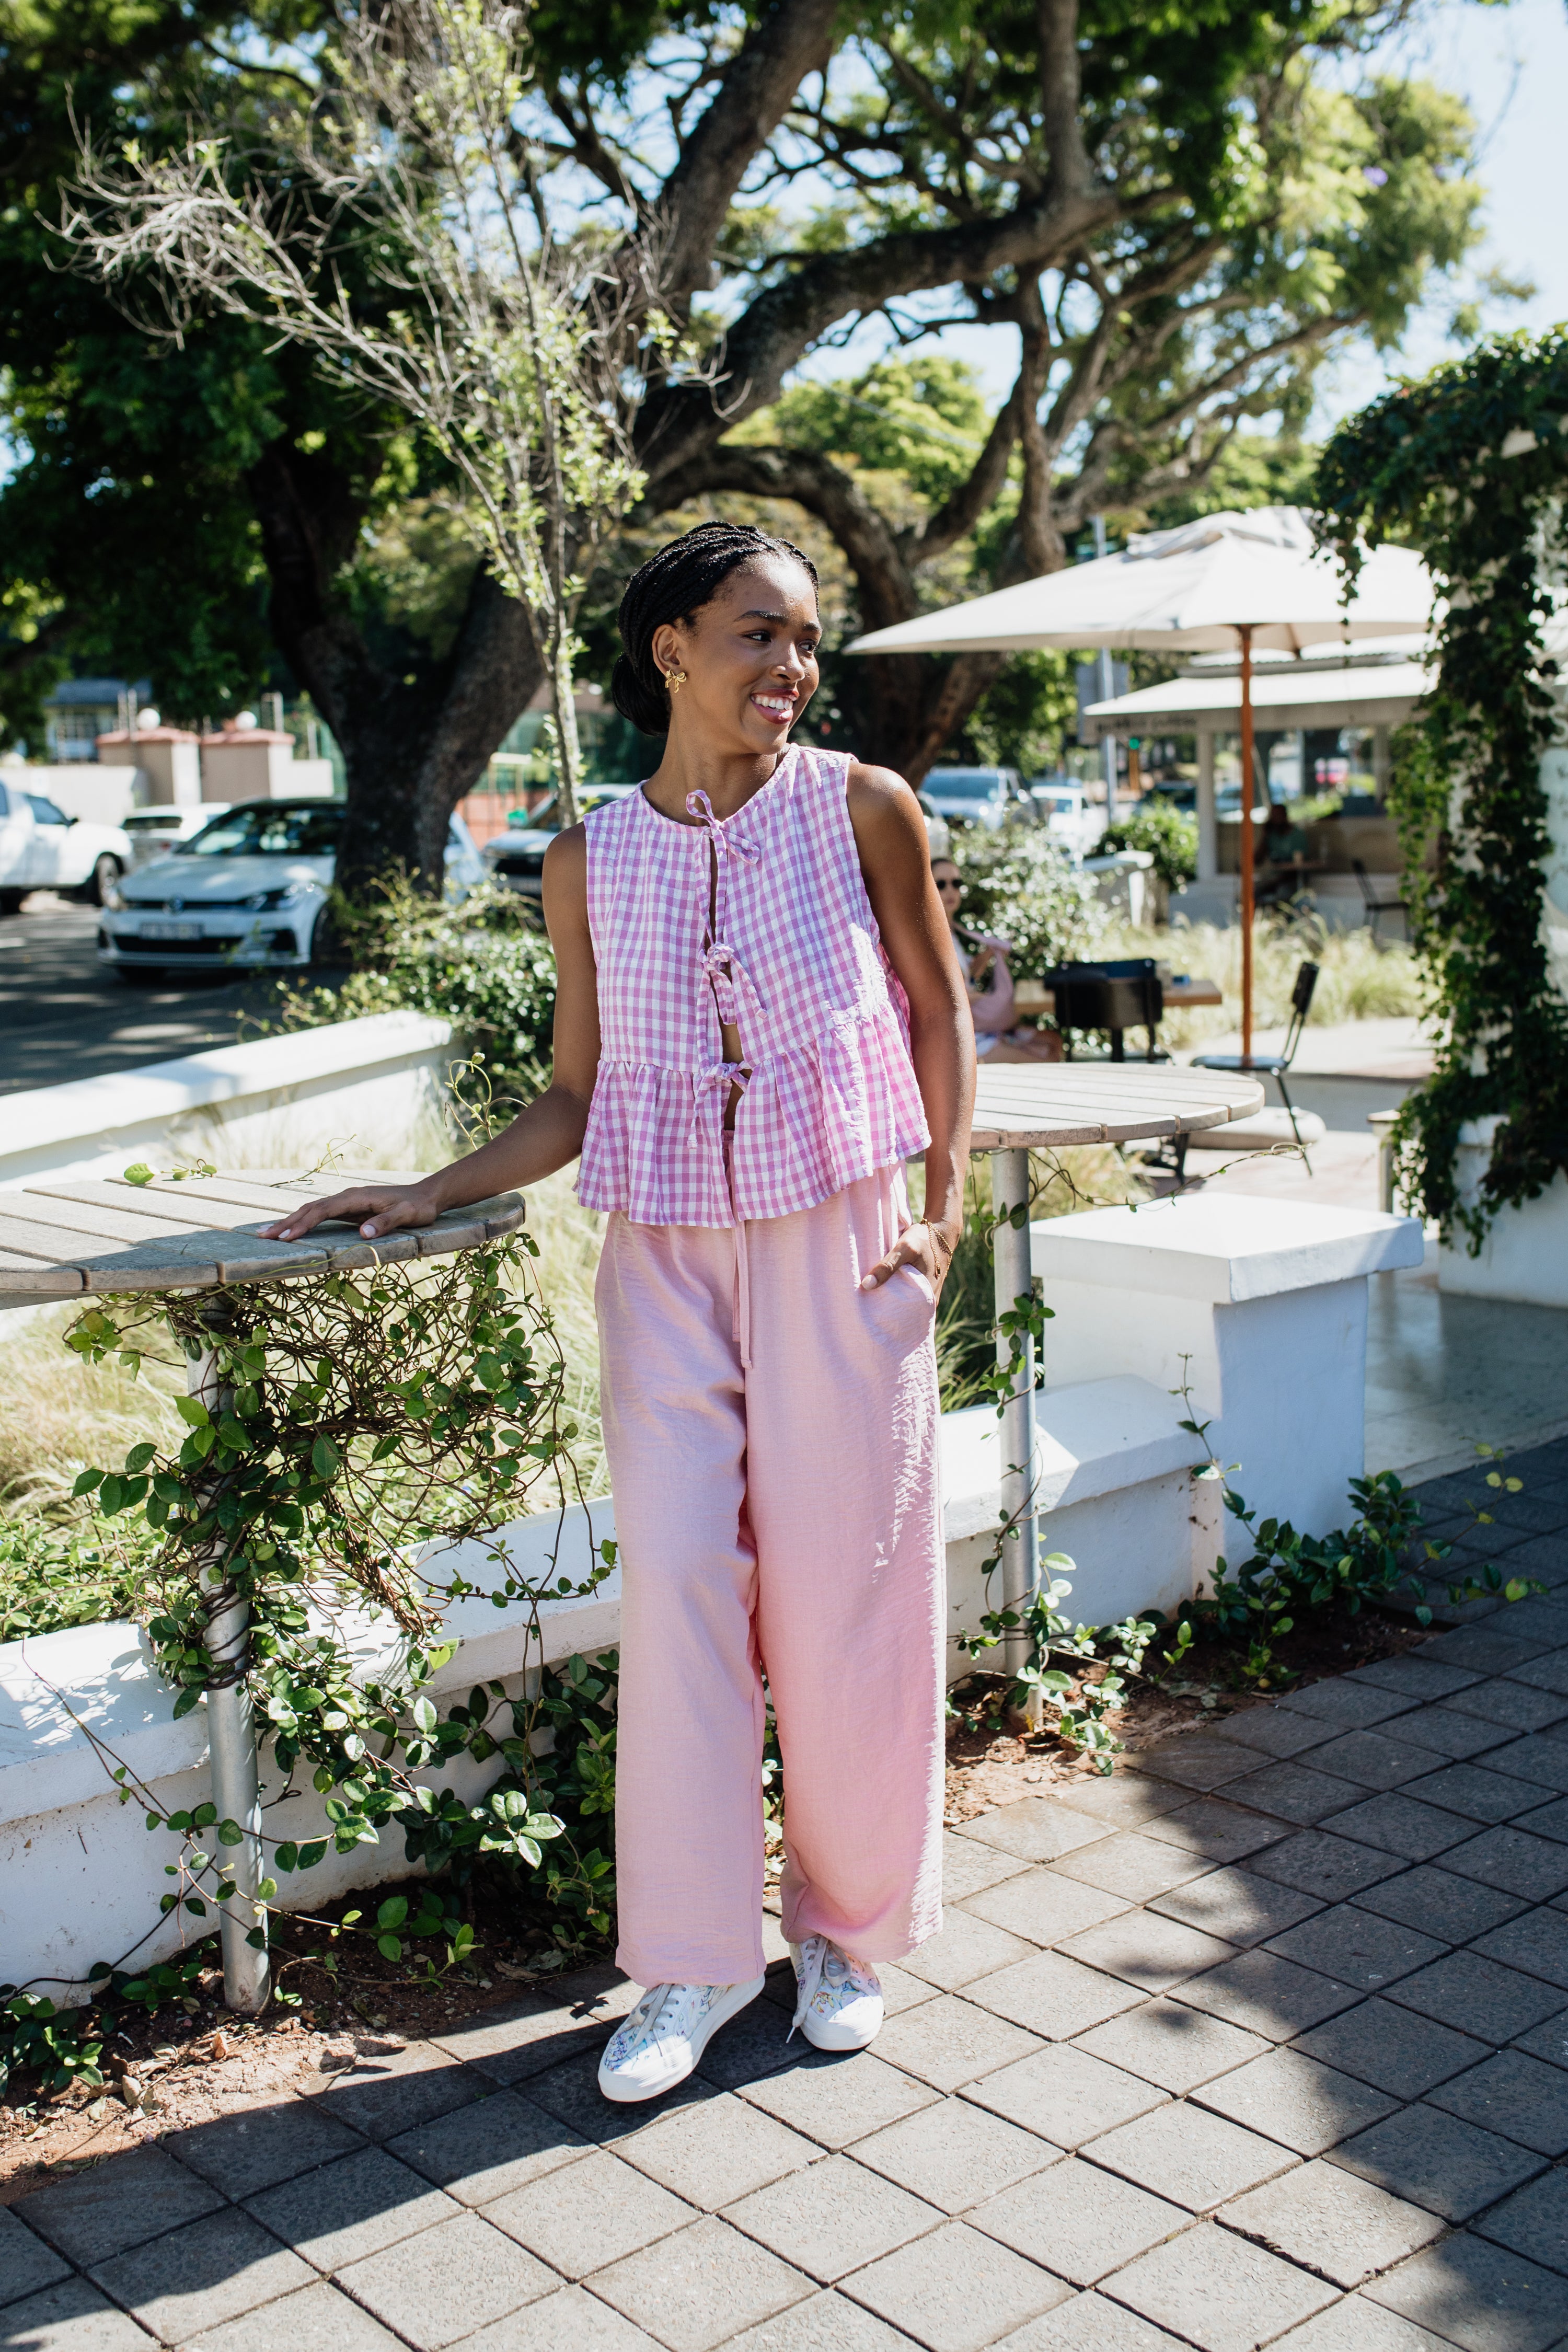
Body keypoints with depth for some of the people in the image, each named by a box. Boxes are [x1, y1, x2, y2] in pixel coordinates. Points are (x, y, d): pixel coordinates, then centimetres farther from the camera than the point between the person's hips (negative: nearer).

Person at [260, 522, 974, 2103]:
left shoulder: (862, 810, -2)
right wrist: (427, 1195, 2)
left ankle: (852, 1925, 26)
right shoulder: (592, 862, 4)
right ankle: (693, 1959, 15)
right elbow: (575, 1099, 9)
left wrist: (946, 1205, -1)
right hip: (666, 1258, 2)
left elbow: (940, 1011, 7)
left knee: (840, 1592, 4)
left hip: (836, 1248, -1)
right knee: (675, 1583, -1)